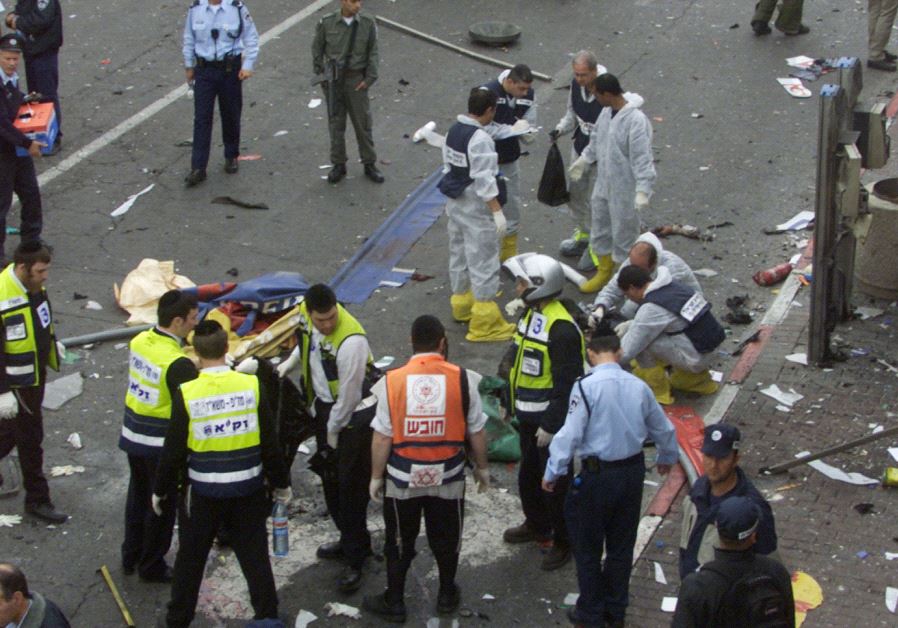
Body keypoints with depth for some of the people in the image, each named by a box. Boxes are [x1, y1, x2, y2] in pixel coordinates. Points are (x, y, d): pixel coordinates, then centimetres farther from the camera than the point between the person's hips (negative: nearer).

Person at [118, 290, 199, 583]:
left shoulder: (139, 341, -4)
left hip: (132, 434, 8)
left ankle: (131, 556, 38)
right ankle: (152, 566, 24)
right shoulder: (178, 364, -27)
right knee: (162, 504, 11)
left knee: (138, 494, 24)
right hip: (162, 444, -7)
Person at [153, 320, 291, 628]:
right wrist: (281, 484, 10)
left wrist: (161, 490, 8)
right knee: (255, 556, 14)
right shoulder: (252, 385, -10)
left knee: (190, 557, 15)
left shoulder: (186, 394, -14)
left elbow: (173, 452, -8)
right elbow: (270, 444, -4)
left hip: (203, 492, -1)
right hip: (248, 489, 1)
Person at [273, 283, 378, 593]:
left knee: (351, 487, -3)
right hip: (324, 405, 8)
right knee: (329, 478, 19)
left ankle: (355, 560, 8)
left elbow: (349, 396, -23)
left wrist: (333, 432, -11)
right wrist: (288, 365, 3)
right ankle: (349, 540, 38)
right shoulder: (306, 314, -10)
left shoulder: (351, 342, -33)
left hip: (355, 414, -8)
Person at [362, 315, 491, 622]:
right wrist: (482, 467, 12)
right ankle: (447, 595, 37)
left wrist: (376, 476, 3)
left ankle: (394, 602, 28)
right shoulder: (462, 379, -13)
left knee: (399, 541, 17)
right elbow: (477, 432, -4)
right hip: (448, 477, 1)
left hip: (402, 478, -1)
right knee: (446, 539, 20)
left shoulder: (392, 381, -15)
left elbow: (382, 437, -10)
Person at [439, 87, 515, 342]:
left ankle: (462, 303, 39)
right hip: (476, 208, -9)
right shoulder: (480, 139, -23)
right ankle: (484, 323, 2)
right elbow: (484, 180, -25)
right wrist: (497, 211, -21)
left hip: (454, 203, 9)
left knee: (459, 252, 22)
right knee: (483, 261, -2)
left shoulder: (453, 131, 3)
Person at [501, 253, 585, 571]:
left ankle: (564, 542, 17)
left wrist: (550, 426, -22)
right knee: (529, 474, 24)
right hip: (529, 415, 10)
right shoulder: (532, 313, 5)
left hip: (550, 419, -10)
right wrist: (513, 403, 22)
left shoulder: (562, 328, -26)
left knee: (554, 482, 3)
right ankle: (537, 525, 43)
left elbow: (567, 384, -25)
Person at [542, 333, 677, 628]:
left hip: (597, 474, -5)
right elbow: (664, 429, 12)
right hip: (633, 471, 5)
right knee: (621, 545, 19)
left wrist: (552, 473, -7)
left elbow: (570, 434, -19)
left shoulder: (586, 386, -18)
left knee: (588, 547, 12)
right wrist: (667, 458, 33)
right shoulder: (639, 386, -1)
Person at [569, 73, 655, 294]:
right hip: (603, 184, 8)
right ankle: (603, 273, 41)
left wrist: (642, 191, -31)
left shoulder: (636, 121, -29)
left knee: (623, 235, 8)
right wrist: (584, 159, 26)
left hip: (625, 189, -8)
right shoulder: (607, 111, -2)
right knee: (600, 229, 22)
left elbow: (642, 159, -29)